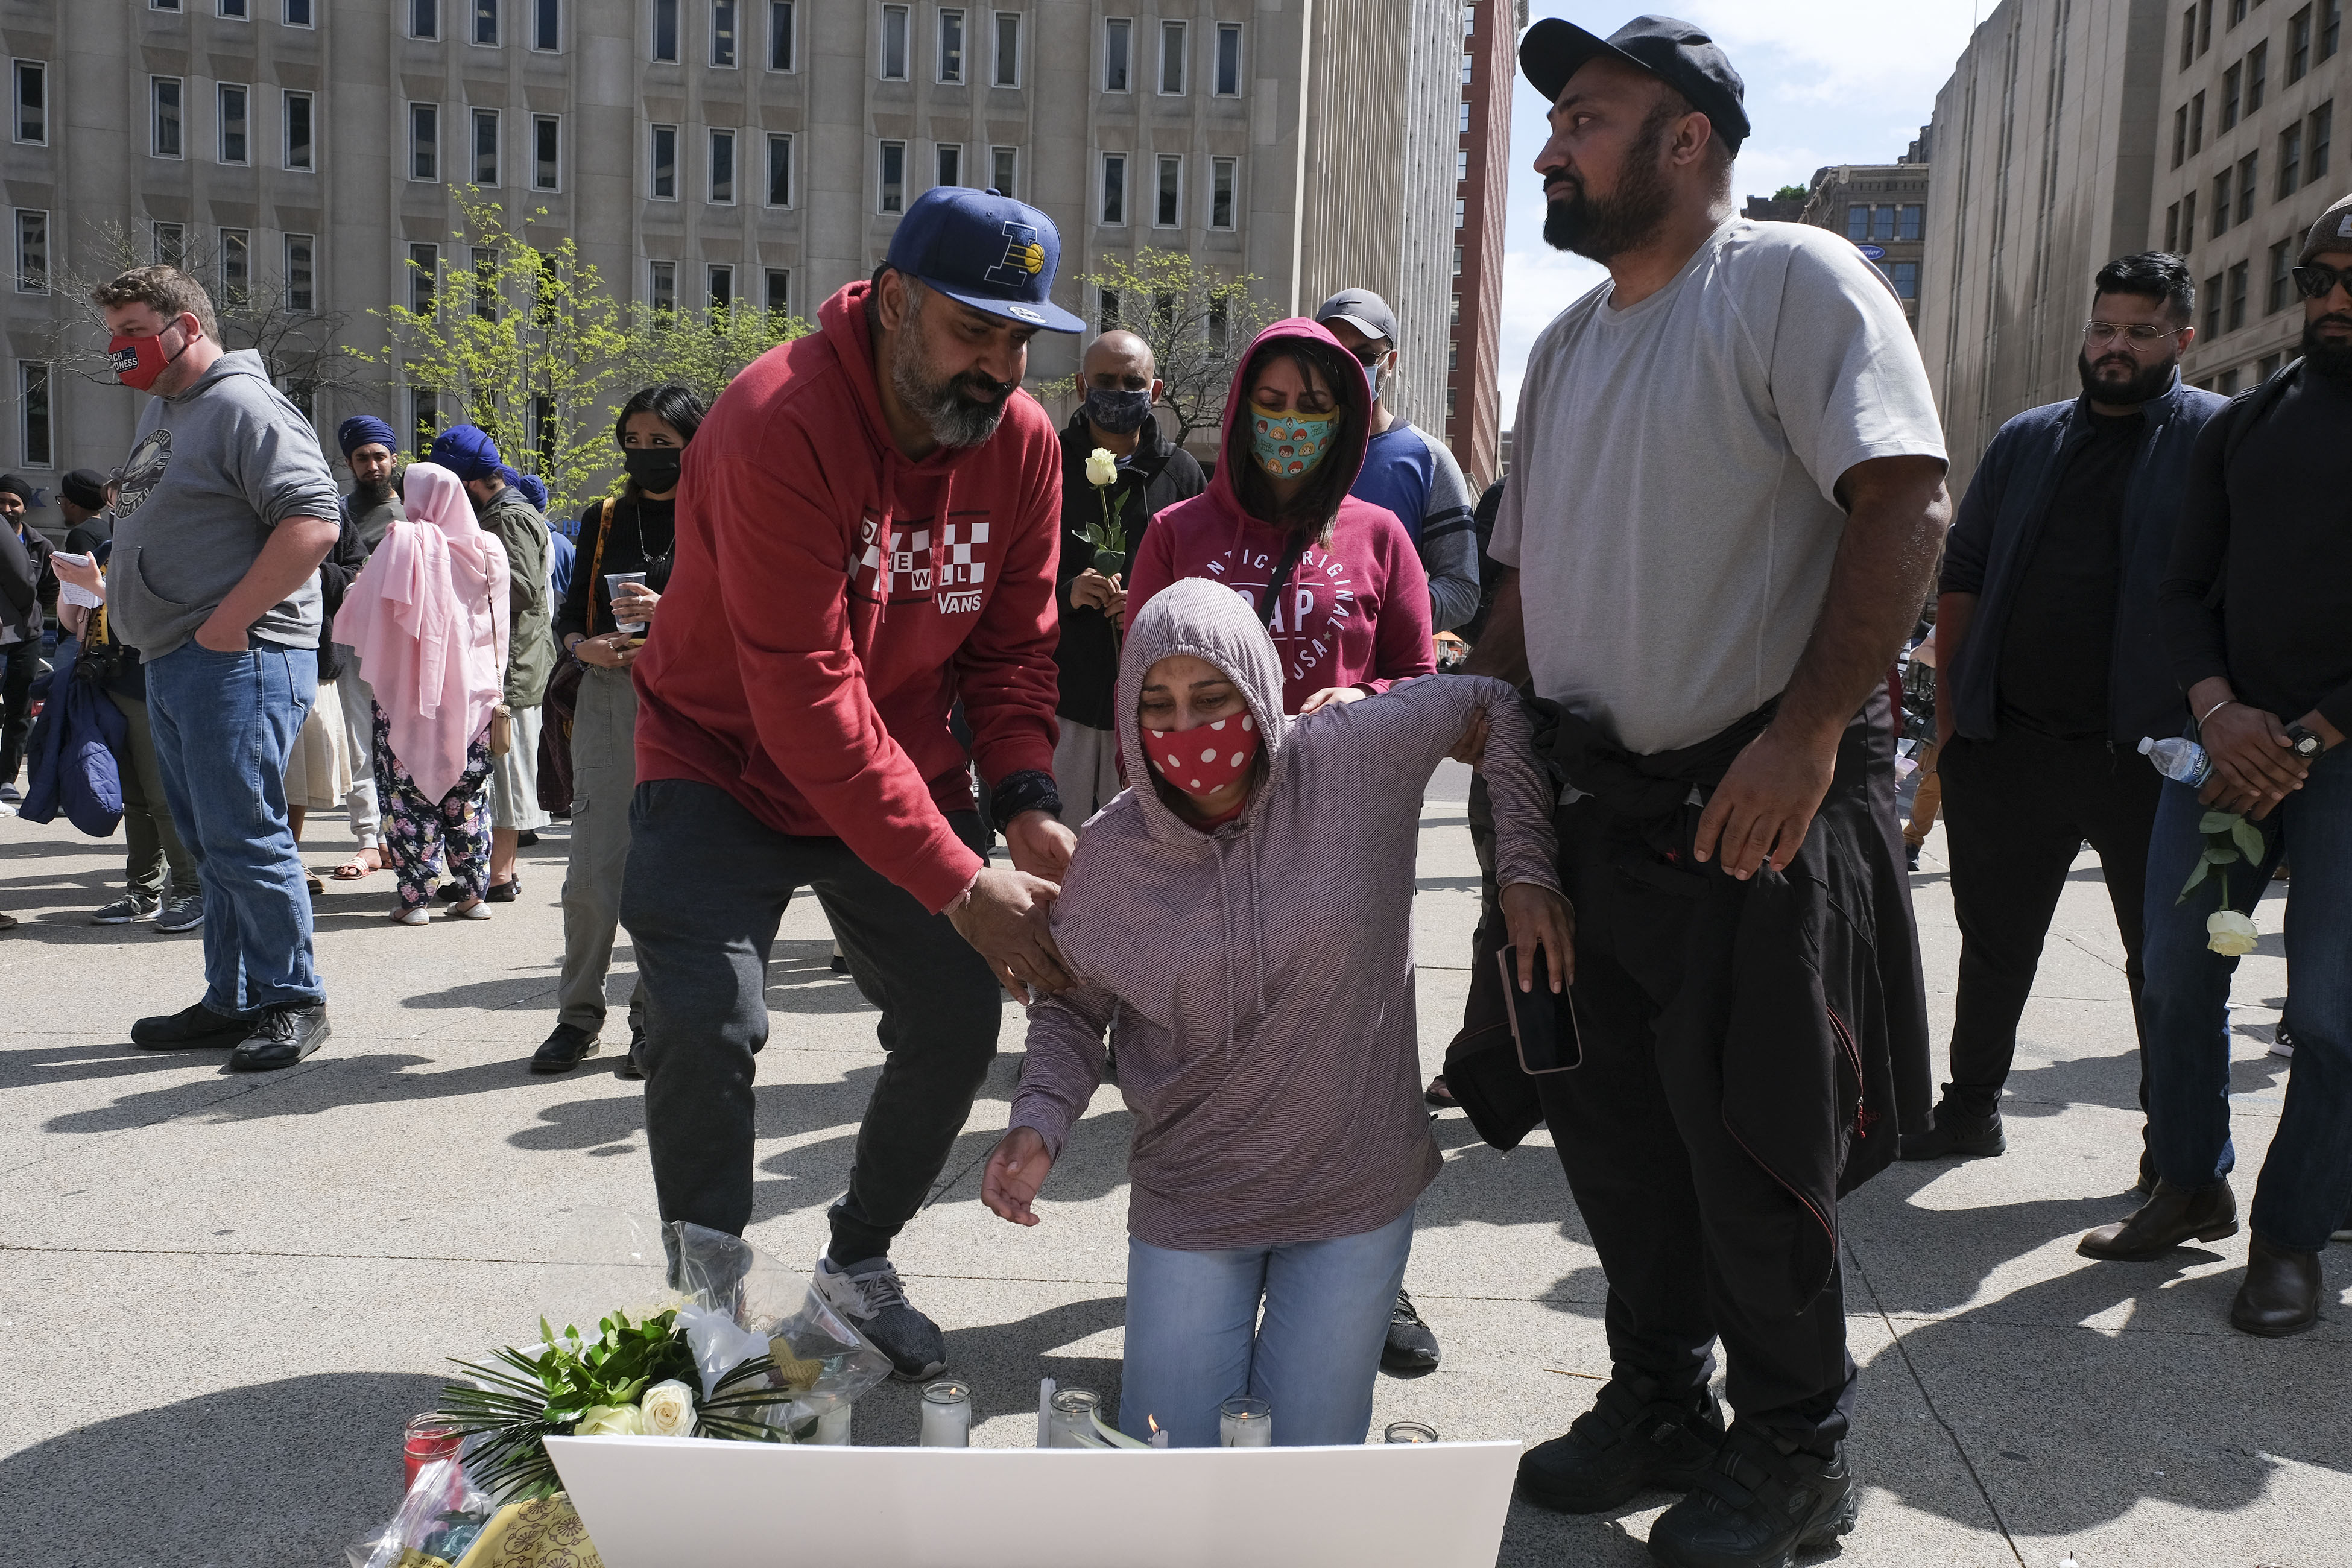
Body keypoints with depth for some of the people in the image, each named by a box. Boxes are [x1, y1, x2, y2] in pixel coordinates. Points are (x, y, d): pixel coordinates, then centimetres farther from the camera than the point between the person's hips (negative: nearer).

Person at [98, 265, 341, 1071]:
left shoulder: (244, 407, -10)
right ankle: (231, 1003, 20)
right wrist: (118, 602, 15)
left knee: (241, 838, -7)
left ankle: (293, 1003, 4)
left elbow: (313, 522, -21)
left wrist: (227, 622, -20)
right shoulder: (160, 410, 20)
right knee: (211, 844, 12)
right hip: (170, 664, 10)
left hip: (237, 662, -10)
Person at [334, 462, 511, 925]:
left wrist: (352, 590, 15)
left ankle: (415, 897, 4)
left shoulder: (403, 544, -9)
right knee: (468, 795, 12)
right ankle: (473, 893, 13)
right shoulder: (487, 550, 2)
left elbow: (362, 615, -5)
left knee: (408, 796, 5)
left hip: (408, 695, -3)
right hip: (472, 696, 3)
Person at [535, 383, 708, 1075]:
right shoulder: (603, 520, 17)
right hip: (608, 696, 3)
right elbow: (570, 613, 19)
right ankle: (578, 1016, 13)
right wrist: (586, 647, -3)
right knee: (591, 869, 0)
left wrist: (671, 613, -18)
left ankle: (655, 1019, 10)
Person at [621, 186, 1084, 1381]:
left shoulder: (1023, 443, -9)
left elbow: (1012, 651, -3)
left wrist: (1028, 805, -22)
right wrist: (960, 885, -35)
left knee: (958, 1021, 1)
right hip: (726, 765, -5)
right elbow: (807, 698, -33)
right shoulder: (780, 423, -28)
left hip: (907, 776, 5)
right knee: (706, 1025, -18)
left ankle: (860, 1261, 26)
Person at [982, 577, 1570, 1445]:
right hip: (1191, 1203, 1)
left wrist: (1527, 869, -4)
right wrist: (1037, 1123, -12)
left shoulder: (1357, 758, -14)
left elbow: (1500, 698, 2)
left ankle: (1321, 1335, 34)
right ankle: (1172, 1342, 34)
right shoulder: (1111, 853, -9)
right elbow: (1073, 1007, 5)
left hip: (1356, 1190, -1)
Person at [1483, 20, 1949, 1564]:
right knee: (1614, 1127, 13)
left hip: (1767, 802, -7)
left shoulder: (1795, 279, -6)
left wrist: (1803, 737, -24)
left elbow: (1906, 505, -16)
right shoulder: (1567, 344, 17)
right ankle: (1659, 1408, 32)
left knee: (1749, 1145, 0)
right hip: (1602, 803, 7)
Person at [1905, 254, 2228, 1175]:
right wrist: (1952, 703, 7)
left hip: (2148, 754, -3)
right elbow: (1962, 574, 13)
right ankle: (1972, 1107, 27)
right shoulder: (2026, 441, 13)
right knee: (1994, 941, 13)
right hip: (2008, 745, 4)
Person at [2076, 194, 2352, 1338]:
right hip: (2231, 737, 4)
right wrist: (2219, 710, -8)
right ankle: (2192, 1188, 22)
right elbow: (2184, 586, 10)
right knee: (2179, 973, 5)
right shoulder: (2246, 423, 13)